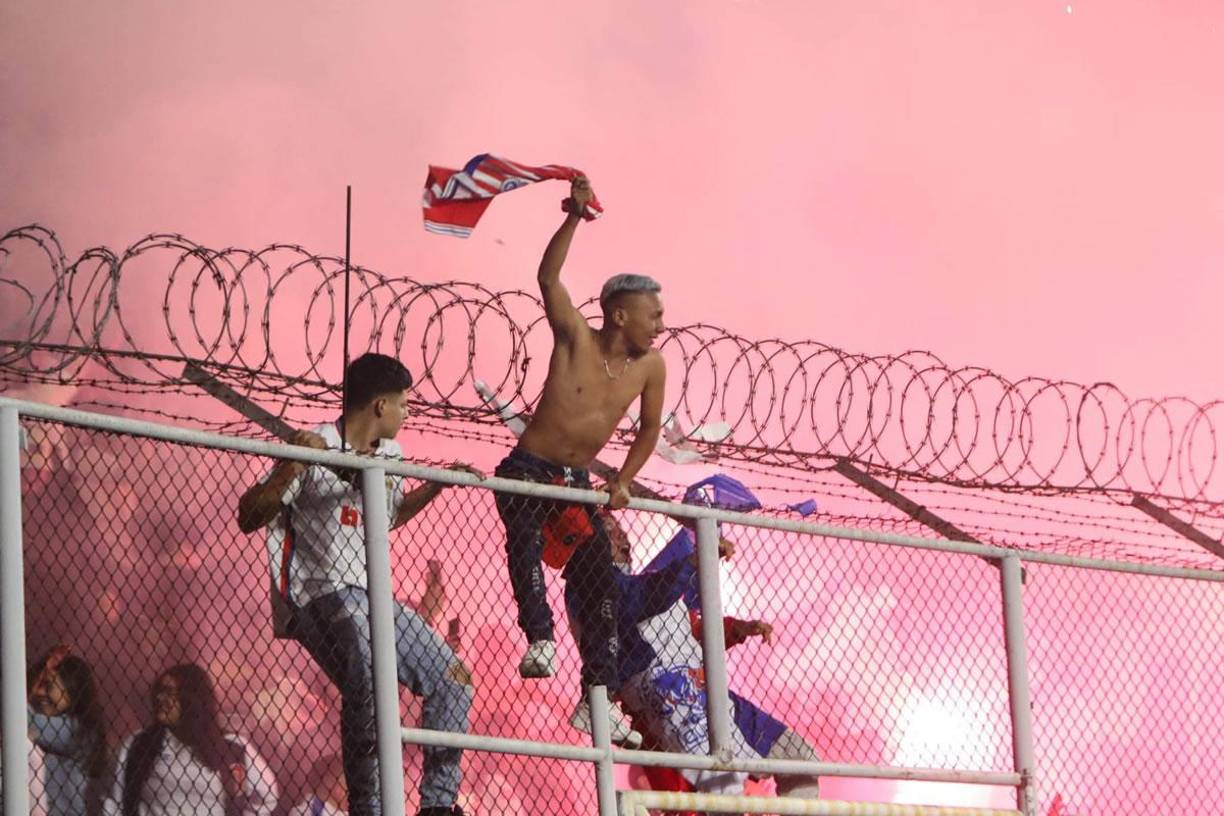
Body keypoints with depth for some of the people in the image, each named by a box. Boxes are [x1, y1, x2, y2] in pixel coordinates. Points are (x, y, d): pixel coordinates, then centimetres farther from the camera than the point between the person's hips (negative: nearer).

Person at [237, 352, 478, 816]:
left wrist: (436, 487, 23)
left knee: (452, 678, 8)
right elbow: (248, 518, -14)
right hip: (324, 598, -9)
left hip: (376, 599, 9)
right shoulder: (318, 450, -11)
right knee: (369, 676, -32)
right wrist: (290, 469, -28)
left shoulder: (389, 456, 13)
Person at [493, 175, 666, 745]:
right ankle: (540, 639, -42)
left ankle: (597, 697, 3)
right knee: (525, 536, -35)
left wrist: (622, 482, 0)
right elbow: (549, 278, -24)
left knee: (599, 581, -1)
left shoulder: (650, 367, 0)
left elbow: (649, 429, 13)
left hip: (576, 482, 5)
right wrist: (574, 218, -36)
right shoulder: (576, 339, -11)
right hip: (528, 469, -5)